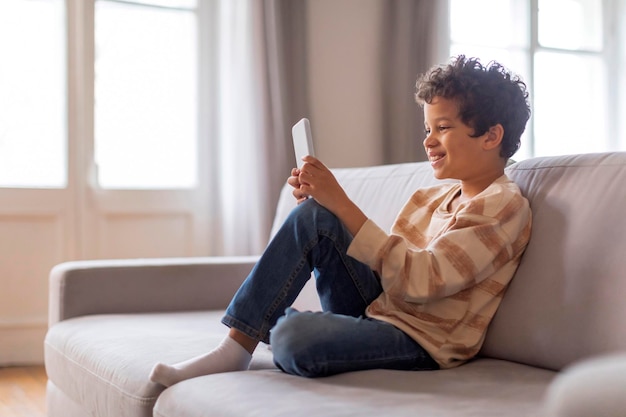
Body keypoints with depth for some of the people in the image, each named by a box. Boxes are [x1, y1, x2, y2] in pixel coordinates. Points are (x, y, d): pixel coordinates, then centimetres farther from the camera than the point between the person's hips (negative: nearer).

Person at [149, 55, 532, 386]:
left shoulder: (503, 206, -12)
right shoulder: (436, 197, 15)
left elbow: (418, 280, -24)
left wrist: (342, 203, -24)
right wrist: (324, 202, 1)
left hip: (419, 340, -8)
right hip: (376, 308, 8)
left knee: (293, 336, -35)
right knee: (312, 216, -11)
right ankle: (237, 346, -12)